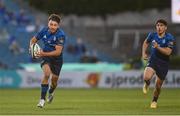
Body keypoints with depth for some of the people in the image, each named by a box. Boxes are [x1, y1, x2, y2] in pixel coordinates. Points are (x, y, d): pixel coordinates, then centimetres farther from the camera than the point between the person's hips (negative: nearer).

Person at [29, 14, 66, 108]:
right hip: (45, 57, 1)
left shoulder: (61, 35, -25)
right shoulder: (44, 31, -12)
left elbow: (58, 51, -30)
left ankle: (51, 93, 48)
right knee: (47, 73, -27)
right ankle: (42, 99, -22)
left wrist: (44, 54, -40)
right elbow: (34, 39, 5)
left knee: (54, 80, 9)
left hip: (57, 59, -1)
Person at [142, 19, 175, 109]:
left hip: (163, 64, -1)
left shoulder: (169, 38, -14)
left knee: (158, 86, 7)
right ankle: (147, 84, 12)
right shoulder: (152, 35, -4)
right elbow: (146, 42, 18)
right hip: (153, 60, 1)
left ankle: (154, 101, 36)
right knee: (147, 77, -27)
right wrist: (144, 53, 6)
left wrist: (158, 47, -34)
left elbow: (168, 52, -23)